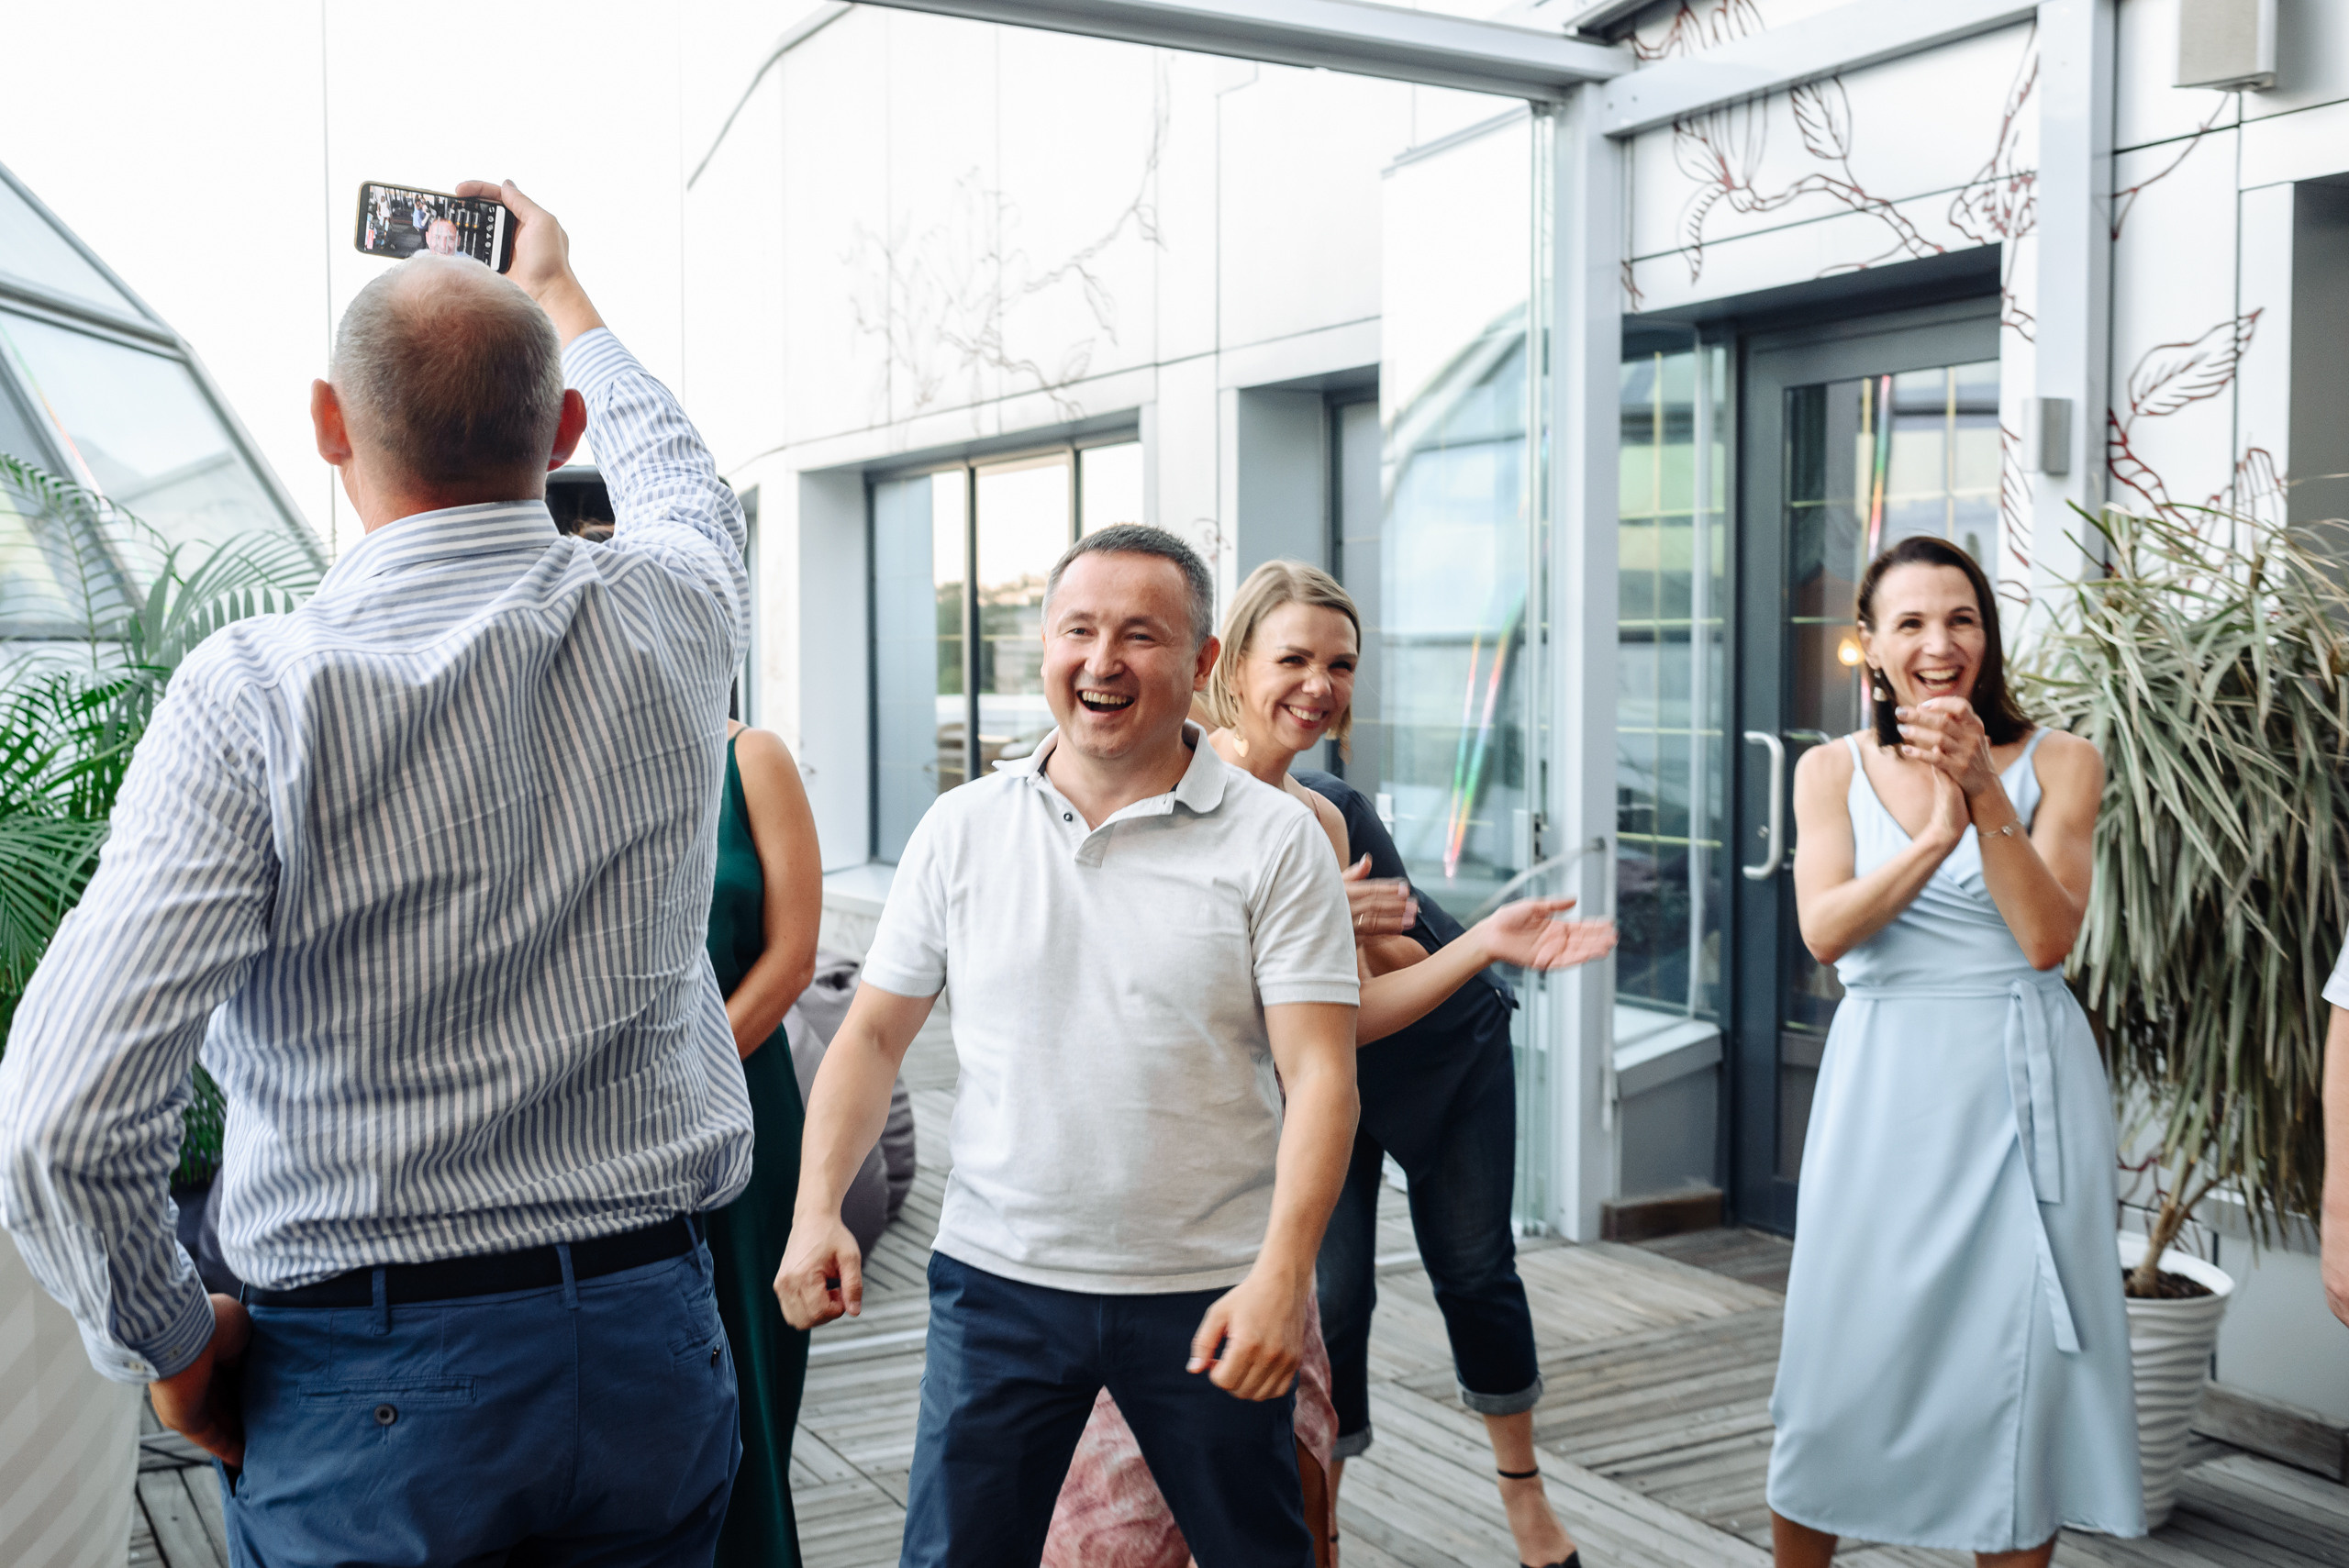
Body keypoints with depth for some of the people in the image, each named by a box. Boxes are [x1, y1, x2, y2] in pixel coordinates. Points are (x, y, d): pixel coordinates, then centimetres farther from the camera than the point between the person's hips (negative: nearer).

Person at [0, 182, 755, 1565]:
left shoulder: (258, 692, -16)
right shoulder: (671, 618, -5)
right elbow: (684, 480, 23)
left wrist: (175, 1347, -3)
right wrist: (559, 291, 38)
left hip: (373, 1391, -3)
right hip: (654, 1351, 4)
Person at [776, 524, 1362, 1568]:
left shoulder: (1275, 841, -4)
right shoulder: (962, 829, 4)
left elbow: (1319, 1075, -9)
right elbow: (873, 1034, 8)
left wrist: (1282, 1275, -20)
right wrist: (817, 1209, -5)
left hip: (1208, 1293, -1)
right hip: (996, 1279, 2)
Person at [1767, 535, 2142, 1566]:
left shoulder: (2057, 763, 1)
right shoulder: (1833, 770, 5)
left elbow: (2048, 936, -10)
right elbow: (1824, 930, -8)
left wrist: (1985, 794, -19)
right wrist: (1934, 832, -20)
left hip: (2025, 1087, -1)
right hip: (1887, 1089, 1)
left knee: (2018, 1366, 5)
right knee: (1847, 1364, 6)